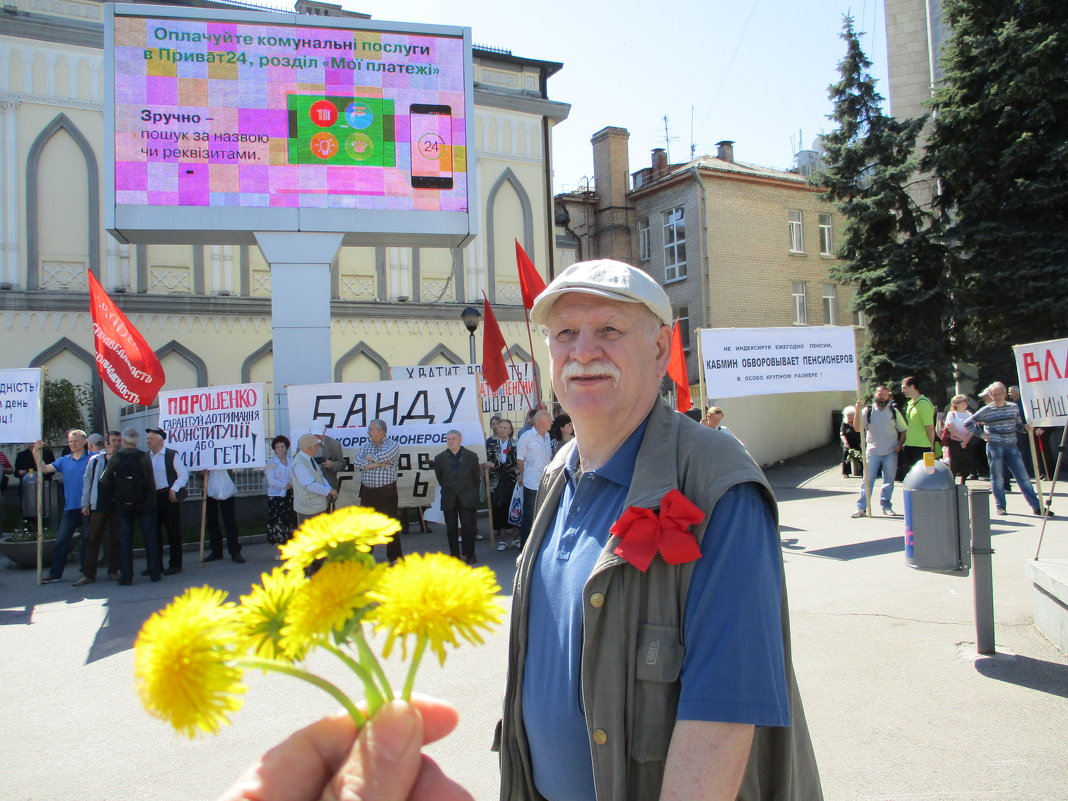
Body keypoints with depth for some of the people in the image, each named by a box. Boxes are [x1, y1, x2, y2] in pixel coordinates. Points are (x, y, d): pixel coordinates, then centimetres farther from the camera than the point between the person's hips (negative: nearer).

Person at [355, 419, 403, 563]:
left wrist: (369, 458, -5)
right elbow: (359, 464, -4)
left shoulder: (393, 445, -3)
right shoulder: (365, 446, 11)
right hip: (367, 491, 5)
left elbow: (383, 457, -23)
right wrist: (379, 464, -13)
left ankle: (395, 557, 11)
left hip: (386, 492, -5)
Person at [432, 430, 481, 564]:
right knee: (451, 528, 3)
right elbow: (439, 478, 14)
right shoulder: (440, 458, 2)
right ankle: (454, 555, 13)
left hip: (467, 498, -2)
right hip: (449, 498, 2)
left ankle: (469, 555, 6)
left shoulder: (471, 456, 0)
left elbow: (476, 477, 8)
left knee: (468, 527, -4)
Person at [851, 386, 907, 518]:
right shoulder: (867, 411, 1)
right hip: (872, 452, -2)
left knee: (889, 481, 7)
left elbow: (903, 430, 11)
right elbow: (858, 428, -11)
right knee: (867, 480, -4)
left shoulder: (894, 411, 6)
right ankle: (861, 508, -3)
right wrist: (857, 411, -21)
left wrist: (900, 445, -3)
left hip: (890, 452, 2)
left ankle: (886, 506, 19)